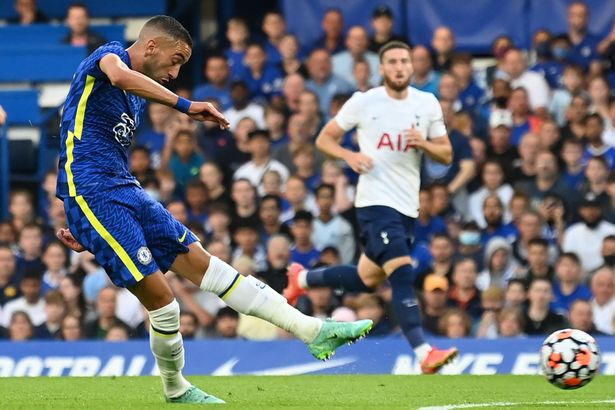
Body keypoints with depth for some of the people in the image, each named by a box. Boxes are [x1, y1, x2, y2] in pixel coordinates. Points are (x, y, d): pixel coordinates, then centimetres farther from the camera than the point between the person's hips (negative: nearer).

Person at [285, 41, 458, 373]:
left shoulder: (427, 104, 7)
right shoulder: (364, 102, -2)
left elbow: (446, 155, 10)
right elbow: (324, 139, 5)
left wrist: (423, 144, -12)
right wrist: (349, 156, -15)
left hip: (407, 206, 6)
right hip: (375, 200, -6)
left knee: (366, 279, 17)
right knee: (402, 273, -21)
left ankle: (302, 279, 42)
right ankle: (424, 353, -27)